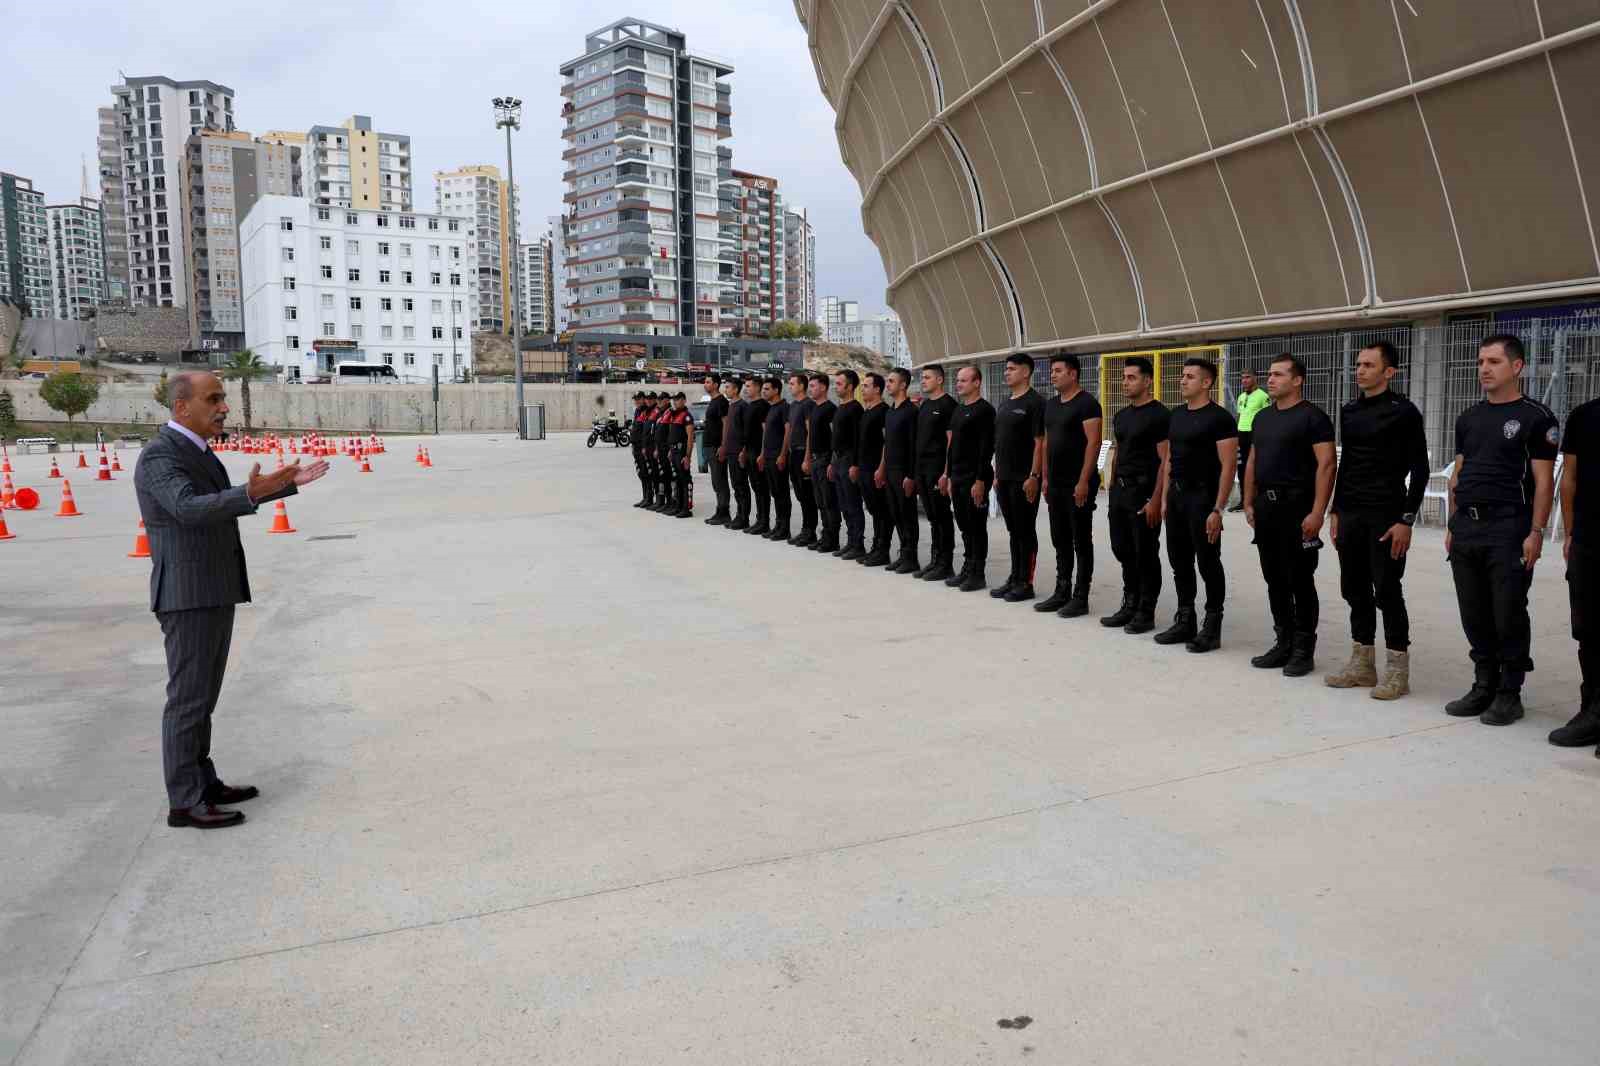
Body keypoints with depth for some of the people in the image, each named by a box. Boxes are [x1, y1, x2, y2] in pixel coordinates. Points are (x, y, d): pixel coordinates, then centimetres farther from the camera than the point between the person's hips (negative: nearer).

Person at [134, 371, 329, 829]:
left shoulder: (195, 451, 14)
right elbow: (189, 509, -34)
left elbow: (227, 500, 28)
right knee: (188, 698, -3)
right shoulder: (159, 456, -17)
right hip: (188, 597, -10)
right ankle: (184, 803, 5)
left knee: (201, 695, 15)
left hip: (213, 593, 10)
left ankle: (202, 783, 25)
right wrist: (250, 494, -47)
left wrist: (288, 483, 23)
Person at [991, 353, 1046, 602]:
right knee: (1013, 531, 14)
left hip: (1024, 479, -8)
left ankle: (1025, 583, 5)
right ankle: (1014, 578, 21)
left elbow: (1040, 442, -14)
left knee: (1026, 531, -1)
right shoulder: (1004, 404, 16)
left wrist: (1034, 476, -19)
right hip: (1005, 479, 8)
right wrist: (997, 473, 16)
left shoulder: (1035, 403, -10)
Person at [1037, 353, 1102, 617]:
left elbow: (1093, 443, -16)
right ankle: (1062, 592, 21)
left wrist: (1084, 481, -21)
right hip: (1056, 484, 8)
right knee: (1060, 541, 13)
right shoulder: (1051, 404, 14)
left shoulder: (1086, 403, -11)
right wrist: (1045, 478, 14)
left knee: (1081, 541, -1)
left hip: (1078, 485, -8)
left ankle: (1081, 597, 4)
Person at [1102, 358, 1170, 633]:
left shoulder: (1159, 415, -11)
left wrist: (1156, 499, -20)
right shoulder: (1121, 415, 14)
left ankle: (1146, 612, 9)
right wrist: (1113, 490, 15)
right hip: (1120, 492, 8)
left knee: (1145, 555, 0)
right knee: (1124, 551, 13)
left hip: (1144, 493, -8)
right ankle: (1130, 605, 24)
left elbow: (1166, 460, -15)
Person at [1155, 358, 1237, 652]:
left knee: (1208, 564, -1)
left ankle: (1212, 628, 8)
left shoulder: (1219, 418, -12)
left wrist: (1218, 509, -20)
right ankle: (1185, 622, 23)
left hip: (1202, 498, -8)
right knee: (1180, 561, 13)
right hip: (1176, 496, 8)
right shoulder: (1176, 414, 12)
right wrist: (1165, 497, 13)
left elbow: (1228, 466, -15)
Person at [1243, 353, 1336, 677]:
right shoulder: (1262, 417, 15)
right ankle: (1284, 643, 21)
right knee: (1274, 579, 12)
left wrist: (1317, 512, -20)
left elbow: (1326, 464, -14)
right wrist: (1249, 503, 13)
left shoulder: (1312, 417, -8)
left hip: (1297, 507, -7)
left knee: (1300, 581, -2)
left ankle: (1304, 650, 7)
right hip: (1265, 507, 8)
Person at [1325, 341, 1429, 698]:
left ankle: (1397, 671, 8)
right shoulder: (1349, 411, 11)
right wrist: (1335, 512, 13)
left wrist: (1406, 520, -14)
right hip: (1350, 514, 6)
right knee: (1355, 590, 10)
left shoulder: (1403, 412, -8)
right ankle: (1362, 665, 20)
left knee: (1387, 592, -2)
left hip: (1386, 516, -6)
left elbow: (1419, 470, -9)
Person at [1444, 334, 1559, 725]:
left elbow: (1543, 480, -8)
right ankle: (1484, 686, 21)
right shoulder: (1469, 418, 14)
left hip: (1508, 530, -6)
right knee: (1475, 616, 10)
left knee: (1508, 616, 0)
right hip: (1466, 528, 6)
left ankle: (1510, 693, 11)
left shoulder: (1535, 416, -4)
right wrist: (1452, 526, 14)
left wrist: (1536, 532, -14)